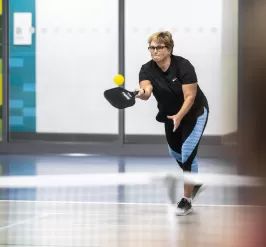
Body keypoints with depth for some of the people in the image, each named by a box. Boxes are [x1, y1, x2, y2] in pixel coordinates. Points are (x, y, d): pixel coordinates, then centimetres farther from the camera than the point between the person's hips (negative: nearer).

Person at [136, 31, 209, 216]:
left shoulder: (183, 66, -27)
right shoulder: (147, 70, -17)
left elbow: (190, 96, -29)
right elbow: (146, 88, -37)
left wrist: (179, 116, -44)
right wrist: (143, 93, -61)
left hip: (194, 112, -6)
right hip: (171, 114, 6)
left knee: (188, 152, -15)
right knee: (175, 152, 18)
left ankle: (187, 201, -8)